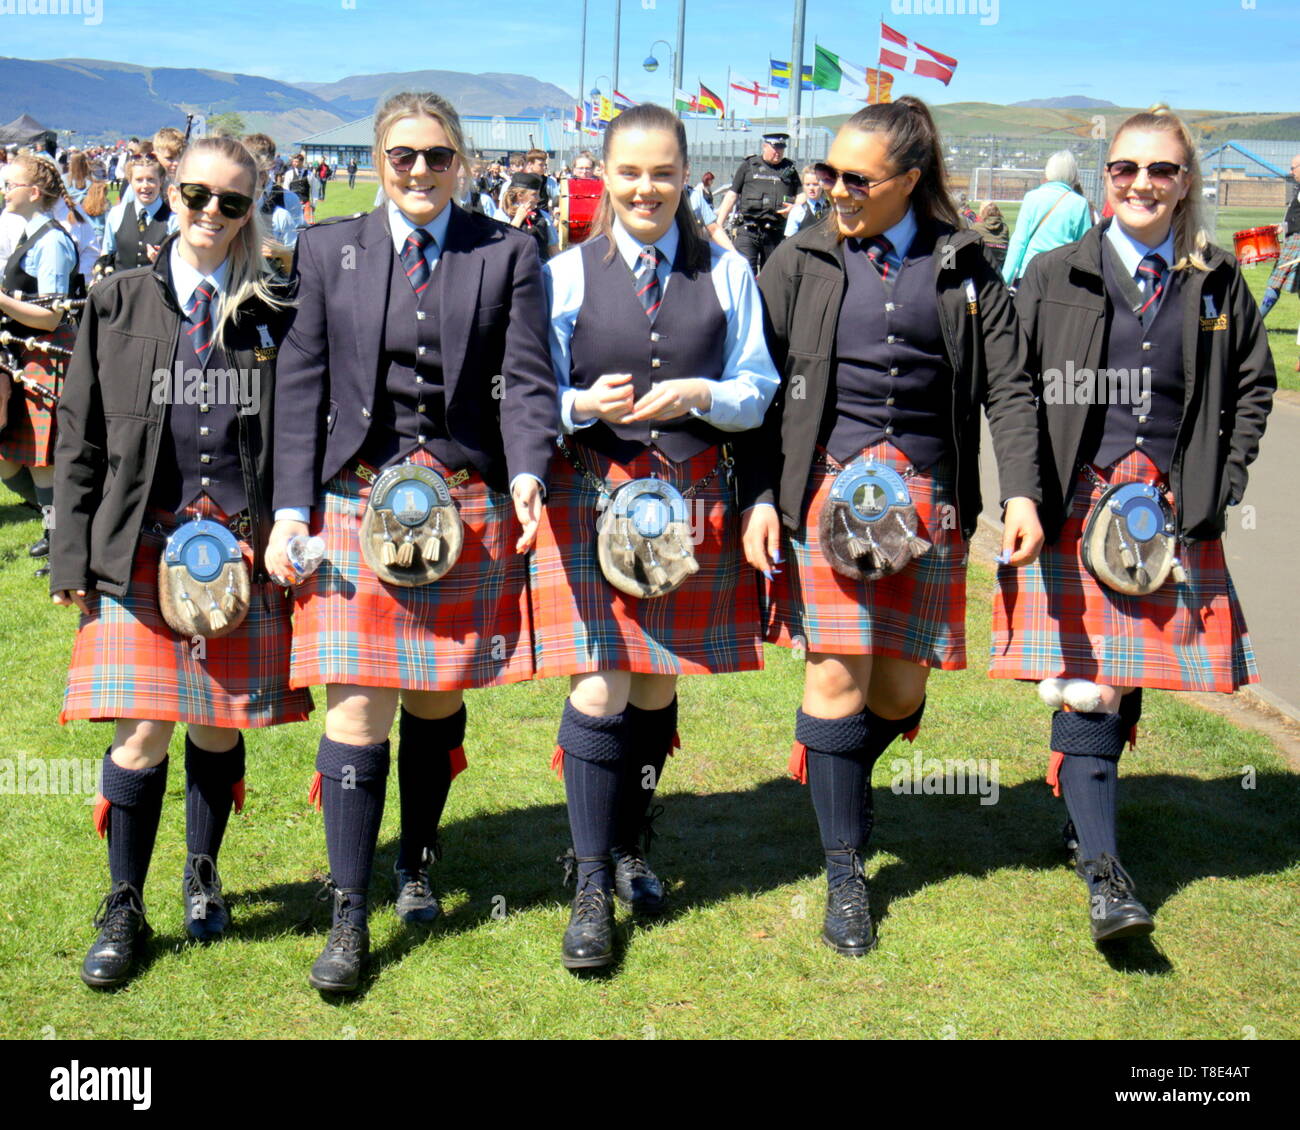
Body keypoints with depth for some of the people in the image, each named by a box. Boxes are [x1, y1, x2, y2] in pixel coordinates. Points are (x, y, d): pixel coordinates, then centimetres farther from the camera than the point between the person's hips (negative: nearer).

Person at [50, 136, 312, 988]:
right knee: (144, 728, -3)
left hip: (245, 548, 1)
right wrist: (73, 556, 0)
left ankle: (203, 879, 30)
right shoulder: (118, 305, 5)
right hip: (141, 546, -1)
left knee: (219, 725, 8)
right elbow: (80, 439, 5)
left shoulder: (272, 315, 6)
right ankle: (125, 910, 13)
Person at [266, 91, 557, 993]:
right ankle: (349, 916, 4)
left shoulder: (508, 254, 6)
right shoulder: (330, 250, 8)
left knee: (438, 699, 9)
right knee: (358, 707, -4)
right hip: (358, 502, 0)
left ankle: (418, 866, 32)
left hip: (469, 505, 0)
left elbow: (526, 379, 0)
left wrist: (528, 470, -19)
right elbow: (304, 386, 5)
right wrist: (291, 508, -2)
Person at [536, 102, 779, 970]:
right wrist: (585, 405, -18)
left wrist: (700, 396, -13)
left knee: (659, 685, 11)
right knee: (600, 689, -8)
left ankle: (629, 850, 29)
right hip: (592, 497, -2)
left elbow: (758, 391, 6)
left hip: (692, 499, 2)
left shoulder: (726, 273, 7)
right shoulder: (567, 274, 3)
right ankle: (592, 887, 0)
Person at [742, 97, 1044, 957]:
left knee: (902, 687, 3)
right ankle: (845, 873, 9)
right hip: (826, 484, -1)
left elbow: (1008, 386, 3)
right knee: (838, 672, -5)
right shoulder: (802, 261, 5)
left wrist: (1022, 493, -10)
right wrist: (759, 497, -5)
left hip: (927, 494, 1)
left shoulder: (963, 267, 6)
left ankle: (843, 772, 38)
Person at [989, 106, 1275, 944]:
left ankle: (1083, 813, 30)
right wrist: (1032, 493, -5)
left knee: (1129, 681, 8)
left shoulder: (1217, 283, 9)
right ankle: (1103, 872, -8)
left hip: (1176, 515, 3)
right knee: (1086, 685, -10)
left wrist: (1216, 488, 5)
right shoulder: (1056, 277, 3)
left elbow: (1252, 387, 15)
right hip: (1076, 508, -2)